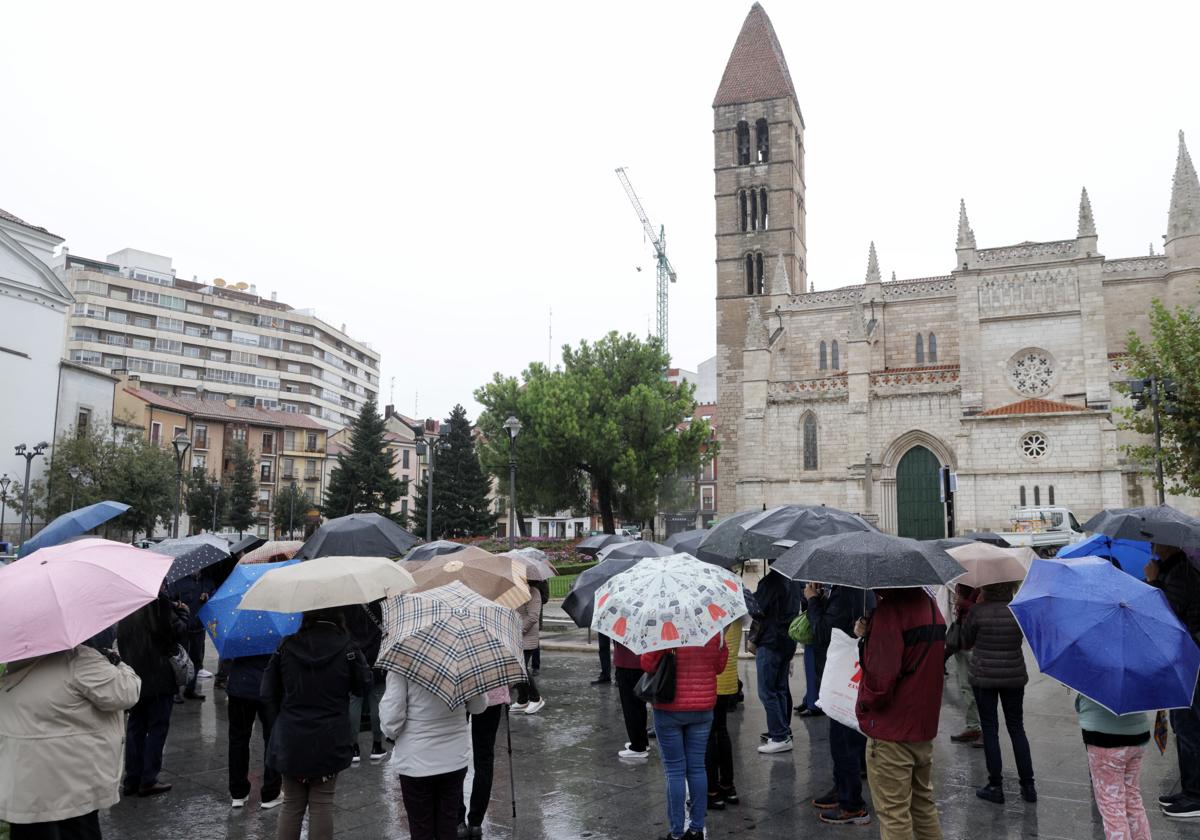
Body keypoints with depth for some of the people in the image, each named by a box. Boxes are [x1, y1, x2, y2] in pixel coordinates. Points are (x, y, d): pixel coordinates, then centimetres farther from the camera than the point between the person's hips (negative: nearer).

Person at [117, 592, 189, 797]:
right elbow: (177, 631, -14)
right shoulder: (157, 598, -18)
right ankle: (148, 780, 7)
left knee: (135, 727, 15)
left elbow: (120, 639, 15)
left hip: (132, 674, 7)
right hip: (158, 676, -7)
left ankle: (131, 779, 20)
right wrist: (182, 612, 1)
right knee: (157, 726, 4)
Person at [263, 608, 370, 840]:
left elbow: (268, 692, 0)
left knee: (292, 804, 15)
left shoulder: (287, 646, -7)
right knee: (321, 804, 9)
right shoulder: (346, 647, -12)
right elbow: (363, 686, 0)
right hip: (329, 742, -2)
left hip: (291, 742, 2)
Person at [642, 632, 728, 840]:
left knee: (674, 771, 5)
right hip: (703, 709, 4)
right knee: (697, 767, 13)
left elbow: (647, 665, -13)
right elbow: (720, 666, 5)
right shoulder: (715, 629, -6)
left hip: (670, 710, -4)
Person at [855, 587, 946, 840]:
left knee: (893, 813, 3)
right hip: (925, 726, 8)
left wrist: (864, 703, -5)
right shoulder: (930, 604, 6)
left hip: (891, 730, -8)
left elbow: (880, 678, -24)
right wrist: (868, 635, -2)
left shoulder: (889, 610, -22)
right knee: (924, 804, 21)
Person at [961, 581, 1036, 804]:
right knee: (1016, 727, 15)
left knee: (990, 729, 6)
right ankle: (1028, 785, 19)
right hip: (1014, 676, 3)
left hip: (984, 677, -3)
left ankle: (995, 787, 10)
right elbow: (1022, 637, 10)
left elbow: (965, 643, -1)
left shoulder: (977, 611, -14)